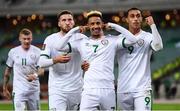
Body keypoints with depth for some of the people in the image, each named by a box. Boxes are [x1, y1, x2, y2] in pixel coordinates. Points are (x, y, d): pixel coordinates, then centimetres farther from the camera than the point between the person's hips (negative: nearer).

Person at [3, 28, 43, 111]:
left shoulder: (37, 52, -1)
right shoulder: (13, 52, 3)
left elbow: (41, 70, -8)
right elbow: (7, 71, 12)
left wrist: (35, 75, -31)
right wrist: (5, 88, 14)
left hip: (33, 89, 1)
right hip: (19, 89, -1)